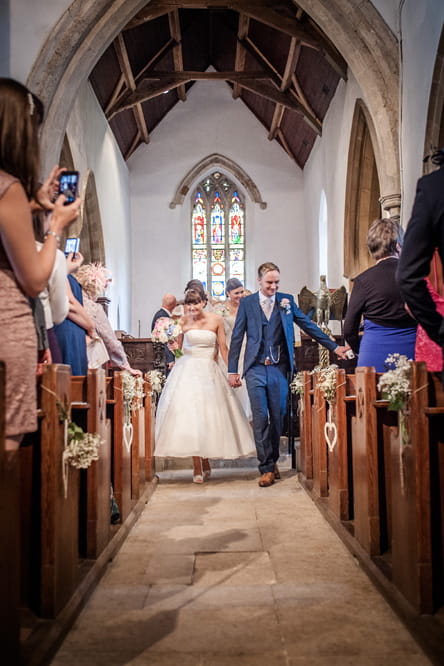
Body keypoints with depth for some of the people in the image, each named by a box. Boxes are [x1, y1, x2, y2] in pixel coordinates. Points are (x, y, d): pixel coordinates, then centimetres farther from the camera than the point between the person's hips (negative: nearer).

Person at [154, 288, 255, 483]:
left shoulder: (216, 320, 2)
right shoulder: (183, 322, 4)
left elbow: (223, 347, 4)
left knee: (209, 415, 2)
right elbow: (178, 345, 11)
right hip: (187, 370, 0)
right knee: (189, 414, -7)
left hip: (209, 371, 0)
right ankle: (197, 467, -1)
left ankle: (205, 462, 19)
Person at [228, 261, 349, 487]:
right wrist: (232, 370, -1)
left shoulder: (287, 300, 8)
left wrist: (334, 347, 5)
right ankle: (266, 468, 4)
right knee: (260, 418, -4)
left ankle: (272, 461, 26)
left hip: (279, 369, 2)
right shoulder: (246, 303, 4)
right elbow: (237, 337, 4)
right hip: (256, 369, -2)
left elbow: (308, 325, 9)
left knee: (278, 417, 7)